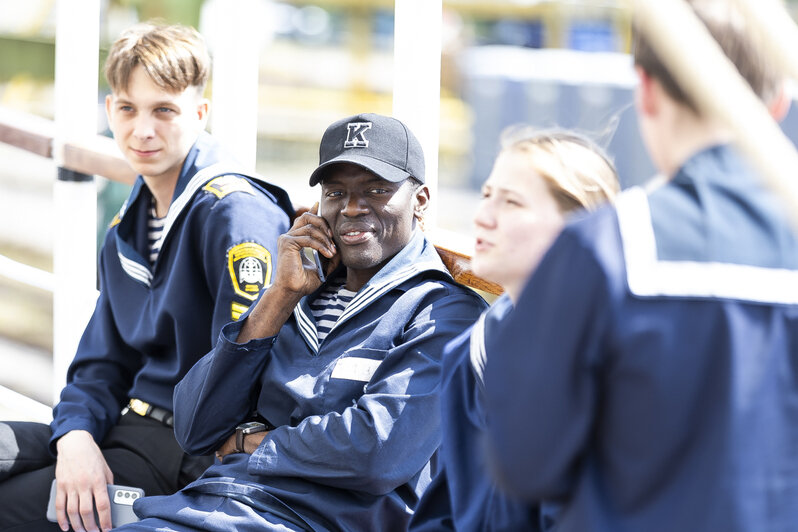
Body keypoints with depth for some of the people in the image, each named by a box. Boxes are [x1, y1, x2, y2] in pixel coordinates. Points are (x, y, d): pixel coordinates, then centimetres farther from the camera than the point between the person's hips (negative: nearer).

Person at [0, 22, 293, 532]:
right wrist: (76, 437, -5)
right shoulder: (126, 229, 17)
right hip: (127, 428, 8)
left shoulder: (237, 213, -12)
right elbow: (102, 363, 15)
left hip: (196, 459, -8)